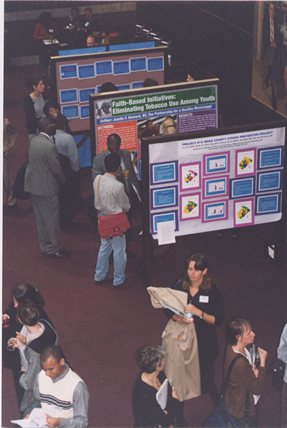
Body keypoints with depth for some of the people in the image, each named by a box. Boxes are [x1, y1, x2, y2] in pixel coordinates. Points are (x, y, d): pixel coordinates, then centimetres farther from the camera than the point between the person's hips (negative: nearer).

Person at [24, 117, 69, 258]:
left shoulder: (33, 141, 3)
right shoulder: (49, 146, -23)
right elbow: (56, 169, -18)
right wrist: (63, 181, 1)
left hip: (33, 184, 9)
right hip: (46, 187, -8)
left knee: (40, 218, 16)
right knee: (51, 218, 4)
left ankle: (44, 247, 27)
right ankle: (52, 248, 14)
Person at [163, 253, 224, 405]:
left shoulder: (212, 291, -9)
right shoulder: (179, 287, -3)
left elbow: (218, 320, -9)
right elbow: (167, 309, 4)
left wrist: (198, 313, -23)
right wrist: (179, 318, -16)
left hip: (204, 342, -2)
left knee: (206, 380, 0)